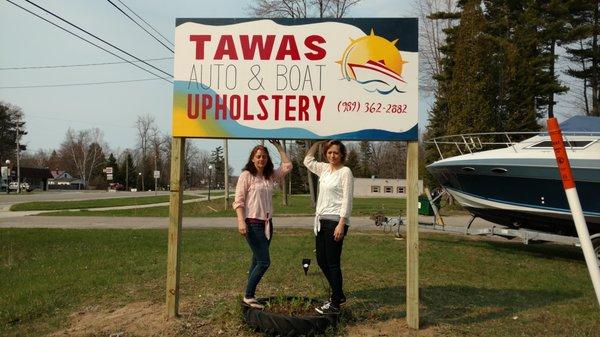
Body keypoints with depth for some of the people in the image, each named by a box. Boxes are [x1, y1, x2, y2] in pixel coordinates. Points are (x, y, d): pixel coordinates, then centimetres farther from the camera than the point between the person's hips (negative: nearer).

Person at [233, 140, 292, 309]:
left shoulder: (270, 176, 11)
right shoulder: (246, 175, -6)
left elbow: (287, 166, 12)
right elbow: (239, 200, -11)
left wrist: (278, 146, 11)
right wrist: (241, 221, -21)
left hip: (267, 223, 7)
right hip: (253, 223, -7)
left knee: (257, 261, 11)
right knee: (264, 262, -9)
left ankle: (250, 296, 21)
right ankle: (248, 296, 5)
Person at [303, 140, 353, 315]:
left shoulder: (345, 172, -8)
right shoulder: (324, 168, 12)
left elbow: (347, 200, -13)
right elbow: (308, 160, 25)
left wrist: (341, 224, -19)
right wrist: (318, 142, 18)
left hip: (336, 221, -8)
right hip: (321, 220, 8)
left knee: (333, 263, -2)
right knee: (321, 260, 13)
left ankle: (335, 304, 10)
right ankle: (338, 294, 31)